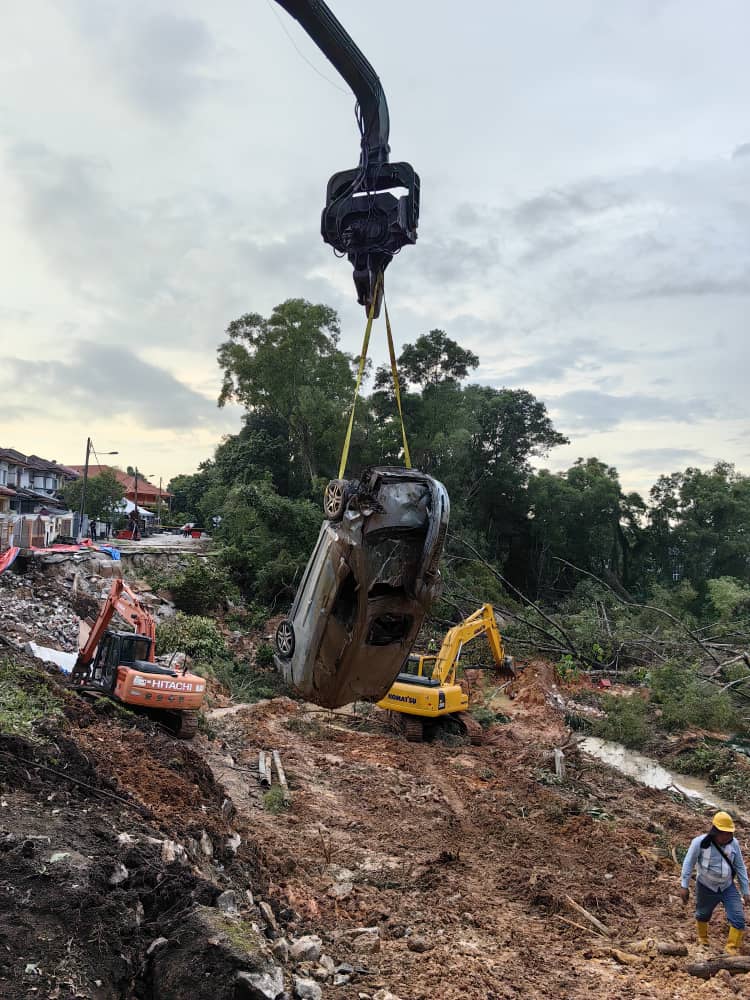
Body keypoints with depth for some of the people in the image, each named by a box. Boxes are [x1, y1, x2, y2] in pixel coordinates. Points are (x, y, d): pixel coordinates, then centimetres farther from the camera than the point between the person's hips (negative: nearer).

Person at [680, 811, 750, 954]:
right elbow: (688, 863, -15)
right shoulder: (700, 842, -25)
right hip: (706, 888, -2)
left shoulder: (733, 843, -14)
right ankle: (703, 940, 48)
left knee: (738, 919, -6)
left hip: (728, 887, 2)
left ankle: (732, 949, 11)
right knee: (703, 915, 19)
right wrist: (684, 886, -14)